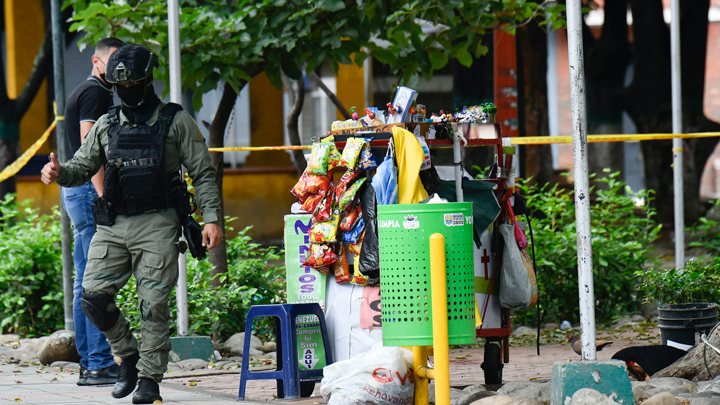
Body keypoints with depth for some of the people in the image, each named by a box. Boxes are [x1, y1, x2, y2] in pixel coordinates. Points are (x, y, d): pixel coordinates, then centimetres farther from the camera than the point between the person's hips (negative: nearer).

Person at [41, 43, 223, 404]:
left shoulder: (176, 122, 4)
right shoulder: (106, 126, 14)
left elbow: (203, 174, 4)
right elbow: (82, 167, 16)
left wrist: (211, 218, -6)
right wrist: (59, 173, -7)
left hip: (156, 225, -4)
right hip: (112, 226, 4)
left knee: (153, 303, -7)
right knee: (93, 295, -8)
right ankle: (129, 355, 14)